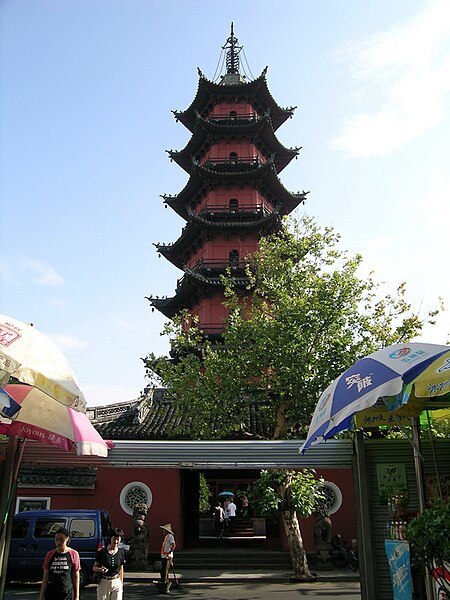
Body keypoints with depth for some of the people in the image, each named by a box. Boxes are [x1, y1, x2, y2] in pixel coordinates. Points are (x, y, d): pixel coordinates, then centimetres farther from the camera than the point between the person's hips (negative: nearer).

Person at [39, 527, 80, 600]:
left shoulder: (73, 554, -3)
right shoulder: (50, 555, 4)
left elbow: (76, 577, 1)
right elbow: (45, 577, 7)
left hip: (67, 594, -3)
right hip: (51, 593, 3)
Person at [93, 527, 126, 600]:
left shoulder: (121, 552, 1)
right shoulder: (102, 551, -7)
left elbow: (121, 570, 10)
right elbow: (94, 568, -2)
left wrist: (121, 584, 12)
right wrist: (100, 569, -22)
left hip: (116, 583, 2)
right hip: (103, 583, -1)